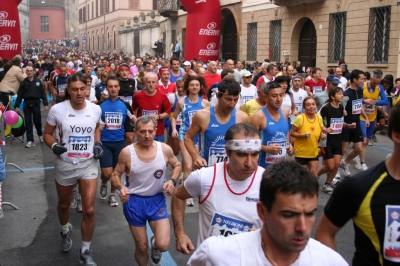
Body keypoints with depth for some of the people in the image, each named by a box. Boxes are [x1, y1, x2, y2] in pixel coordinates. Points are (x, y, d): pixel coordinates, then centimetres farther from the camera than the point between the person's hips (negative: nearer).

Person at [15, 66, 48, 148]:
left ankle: (40, 134, 35)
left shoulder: (38, 81, 3)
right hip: (27, 105, 1)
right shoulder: (23, 83, 4)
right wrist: (16, 106, -2)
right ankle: (30, 140, 6)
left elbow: (43, 93, 2)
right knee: (28, 123, 1)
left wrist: (45, 103, -5)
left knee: (37, 121, 7)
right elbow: (20, 95, 3)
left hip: (36, 104, -1)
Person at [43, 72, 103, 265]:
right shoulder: (57, 110, -13)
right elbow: (47, 133, -1)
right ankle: (65, 230, 56)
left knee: (89, 210, -6)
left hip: (88, 164, 1)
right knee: (64, 204, 21)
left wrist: (97, 144, -2)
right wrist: (54, 145, -21)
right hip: (65, 165, 0)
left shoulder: (95, 109, -5)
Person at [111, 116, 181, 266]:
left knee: (163, 245, -11)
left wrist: (172, 181, -10)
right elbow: (116, 175, -2)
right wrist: (120, 188, -23)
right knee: (141, 247, 10)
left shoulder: (165, 149, -10)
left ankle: (155, 245, 27)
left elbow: (177, 165, 9)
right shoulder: (127, 152, -14)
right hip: (134, 202, -1)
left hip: (157, 200, 1)